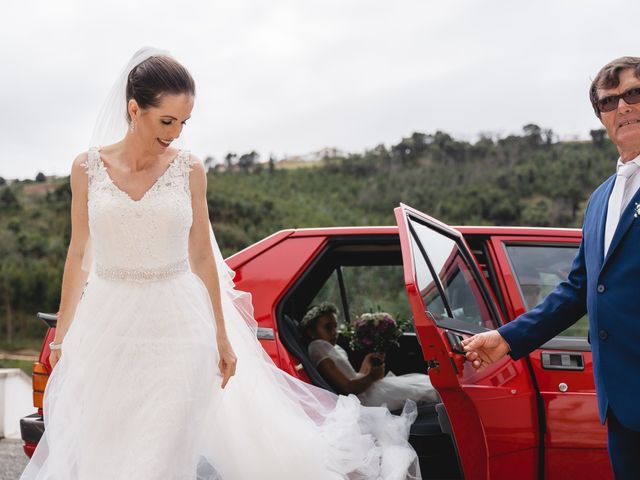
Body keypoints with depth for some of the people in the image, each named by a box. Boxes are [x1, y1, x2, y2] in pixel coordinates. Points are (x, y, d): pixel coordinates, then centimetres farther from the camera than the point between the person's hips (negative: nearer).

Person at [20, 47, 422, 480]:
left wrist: (222, 338, 7)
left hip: (177, 326, -1)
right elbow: (79, 255, 7)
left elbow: (202, 257, 5)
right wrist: (61, 334, 8)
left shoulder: (189, 169, -1)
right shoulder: (88, 167, 0)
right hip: (107, 326, 1)